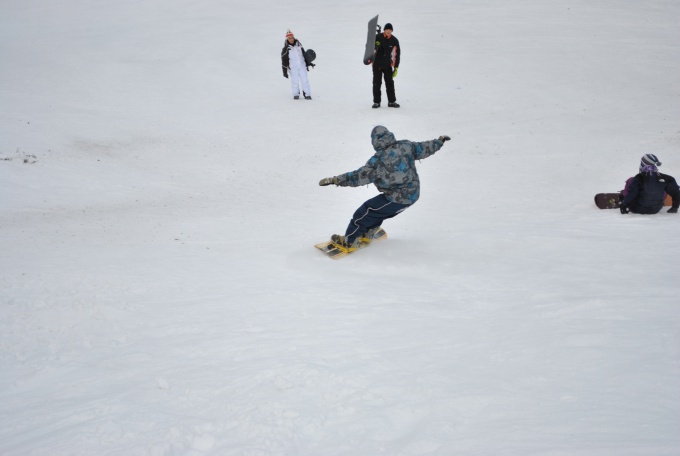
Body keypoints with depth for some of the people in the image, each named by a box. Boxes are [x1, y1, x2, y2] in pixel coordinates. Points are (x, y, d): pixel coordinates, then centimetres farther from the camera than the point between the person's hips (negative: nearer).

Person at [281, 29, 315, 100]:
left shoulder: (298, 44, 2)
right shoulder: (286, 48, -12)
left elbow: (304, 54, 15)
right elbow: (284, 60, -7)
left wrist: (308, 63, 16)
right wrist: (284, 71, -8)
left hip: (302, 66, 3)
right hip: (293, 67, -3)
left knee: (304, 80, 0)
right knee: (295, 81, -3)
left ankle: (307, 94, 9)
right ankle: (296, 94, 16)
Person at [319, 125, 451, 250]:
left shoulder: (378, 160, -18)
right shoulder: (406, 146, -3)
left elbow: (359, 176, -19)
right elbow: (424, 148, 11)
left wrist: (334, 180, -16)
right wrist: (439, 142, 32)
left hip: (395, 199, -7)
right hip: (413, 195, 7)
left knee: (365, 212, 6)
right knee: (379, 211, 29)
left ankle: (348, 241, 13)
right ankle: (366, 235, 42)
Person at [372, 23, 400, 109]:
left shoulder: (394, 40, -4)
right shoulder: (378, 37, -8)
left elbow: (397, 54, 1)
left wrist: (396, 68, -3)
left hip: (388, 65, 1)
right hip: (377, 64, -1)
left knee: (390, 83, 1)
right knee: (377, 83, 1)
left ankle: (391, 101, 9)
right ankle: (376, 102, 7)